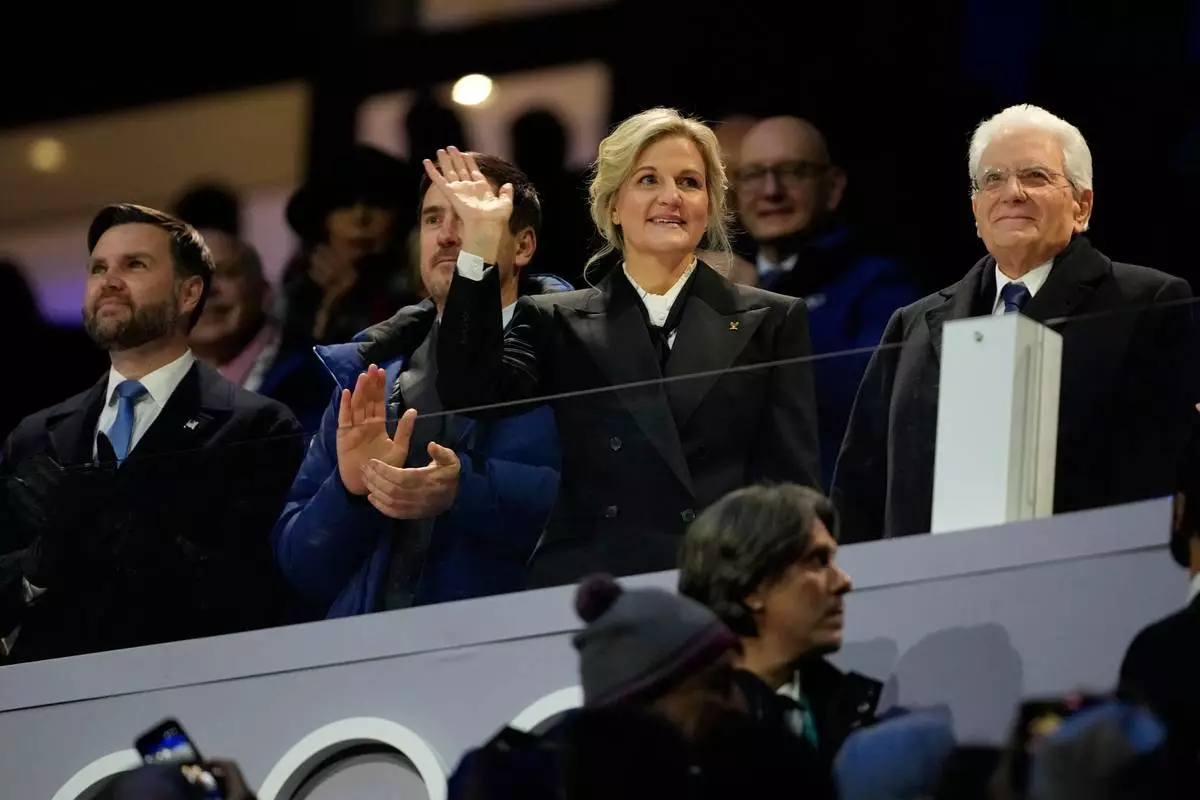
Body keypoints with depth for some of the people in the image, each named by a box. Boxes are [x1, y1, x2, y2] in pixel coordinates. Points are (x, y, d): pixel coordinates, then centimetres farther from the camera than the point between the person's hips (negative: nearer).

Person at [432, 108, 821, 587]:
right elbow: (472, 397, -4)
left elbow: (792, 487, 7)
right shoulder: (558, 324, 13)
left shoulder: (772, 323, 12)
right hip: (585, 583, 0)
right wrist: (480, 245, -7)